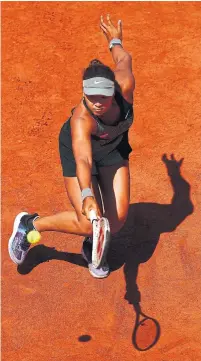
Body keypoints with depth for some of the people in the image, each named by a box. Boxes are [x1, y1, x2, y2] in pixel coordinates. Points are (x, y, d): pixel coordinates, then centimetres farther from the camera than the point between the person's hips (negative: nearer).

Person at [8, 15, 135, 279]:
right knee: (87, 224, -15)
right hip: (80, 148, -4)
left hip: (114, 148, 5)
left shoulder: (125, 87, -31)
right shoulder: (81, 119, -42)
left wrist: (115, 41, 14)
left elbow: (124, 60, -9)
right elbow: (82, 160, -55)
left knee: (117, 219, -4)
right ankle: (30, 224, 9)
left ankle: (92, 247, 30)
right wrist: (87, 196, -74)